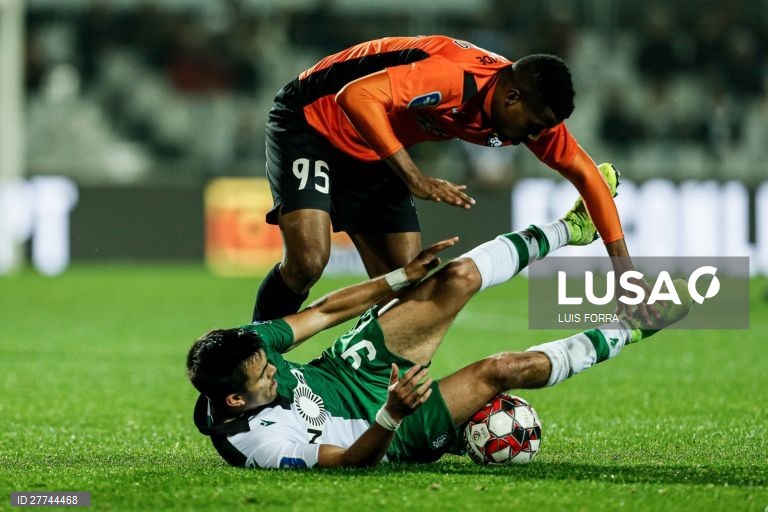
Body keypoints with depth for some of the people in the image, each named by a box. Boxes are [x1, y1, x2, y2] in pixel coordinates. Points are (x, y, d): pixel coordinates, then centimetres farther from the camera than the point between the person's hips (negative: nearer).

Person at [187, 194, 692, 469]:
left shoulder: (239, 349, -21)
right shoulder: (263, 444, -39)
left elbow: (322, 312, -9)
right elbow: (353, 460, -31)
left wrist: (405, 276, -5)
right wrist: (392, 414, -52)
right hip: (386, 434, -6)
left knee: (460, 277, -7)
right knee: (502, 369, -14)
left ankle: (570, 227, 18)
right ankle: (627, 331, 12)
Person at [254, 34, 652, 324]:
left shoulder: (528, 109, -10)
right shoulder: (454, 79, -36)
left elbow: (583, 171, 0)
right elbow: (356, 96, -43)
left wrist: (623, 267, -7)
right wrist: (414, 178, -42)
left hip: (373, 153, 8)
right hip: (312, 121, -8)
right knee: (307, 260, -25)